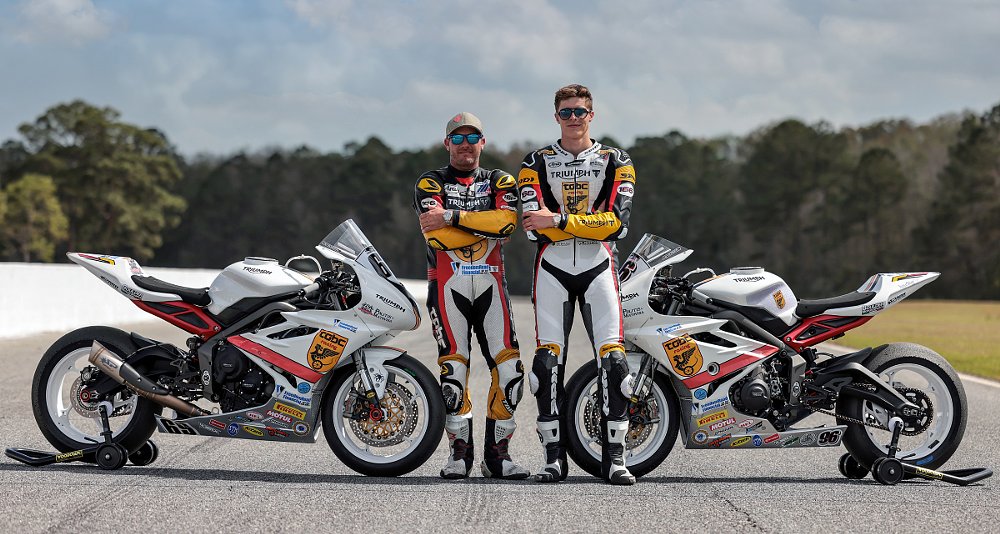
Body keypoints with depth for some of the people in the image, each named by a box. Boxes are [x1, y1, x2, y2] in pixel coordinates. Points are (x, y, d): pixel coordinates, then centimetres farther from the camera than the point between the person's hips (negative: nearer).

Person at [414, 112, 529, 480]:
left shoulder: (500, 182, 13)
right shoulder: (430, 183, 7)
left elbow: (506, 221, -10)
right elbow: (437, 235, -11)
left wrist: (452, 217, -13)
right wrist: (487, 223, -8)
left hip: (490, 283, 2)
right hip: (447, 283, -2)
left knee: (510, 368, -7)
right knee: (453, 371, -7)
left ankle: (497, 453, 4)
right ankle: (459, 451, 7)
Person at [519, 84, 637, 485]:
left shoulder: (615, 162, 7)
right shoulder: (536, 164, 8)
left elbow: (617, 222, -8)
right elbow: (534, 226, -6)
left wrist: (558, 219, -16)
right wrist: (592, 222, -13)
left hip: (598, 265, 0)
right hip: (552, 268, 0)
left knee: (613, 359, -8)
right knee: (548, 361, -4)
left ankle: (613, 457, -4)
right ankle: (554, 458, 3)